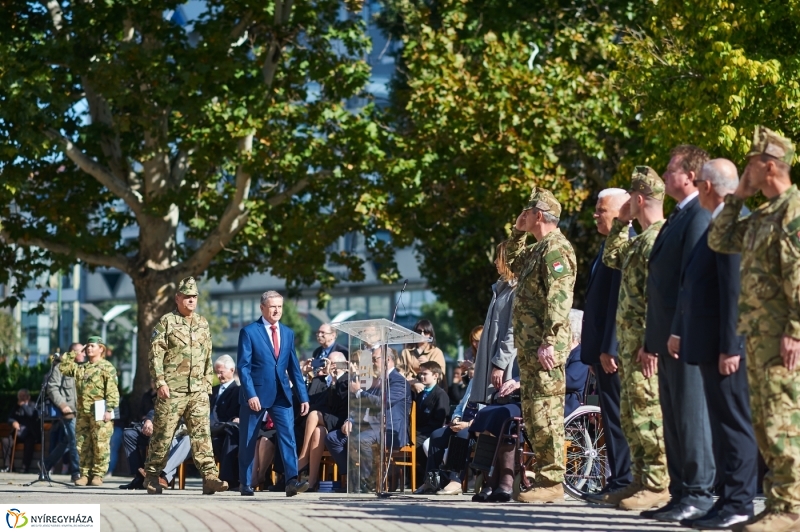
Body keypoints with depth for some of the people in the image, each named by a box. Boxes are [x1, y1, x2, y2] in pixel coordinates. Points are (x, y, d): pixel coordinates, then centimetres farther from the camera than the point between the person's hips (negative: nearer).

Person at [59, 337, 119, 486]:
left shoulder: (107, 367, -2)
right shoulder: (80, 368, 20)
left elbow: (112, 391, -9)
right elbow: (63, 368, 24)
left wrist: (109, 409, -16)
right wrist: (72, 354, 17)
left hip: (99, 413, -7)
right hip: (83, 412, 7)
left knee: (100, 445, -6)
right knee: (82, 445, 6)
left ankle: (98, 474, -1)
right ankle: (85, 474, 11)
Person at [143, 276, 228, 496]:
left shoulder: (203, 324, 16)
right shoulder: (167, 322, -1)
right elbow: (155, 354, -6)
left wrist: (207, 382, 15)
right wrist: (160, 382, -14)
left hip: (198, 390, 4)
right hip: (172, 389, -4)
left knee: (202, 432, -5)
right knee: (162, 433, 2)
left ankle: (210, 477, -13)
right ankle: (151, 476, 13)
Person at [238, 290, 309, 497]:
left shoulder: (288, 333, 12)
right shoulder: (249, 332, -3)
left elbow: (294, 367, 12)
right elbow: (243, 366, -8)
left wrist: (303, 396, 7)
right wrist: (250, 394, -18)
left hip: (281, 395, 3)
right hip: (256, 394, -3)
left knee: (288, 436, -11)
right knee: (248, 442, 5)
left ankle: (292, 481, -18)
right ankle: (246, 484, 16)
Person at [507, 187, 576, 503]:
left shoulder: (555, 248, -12)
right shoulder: (538, 248, 18)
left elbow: (559, 299, -21)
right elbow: (513, 263, 38)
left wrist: (548, 342, -25)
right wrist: (518, 234, 23)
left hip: (544, 348, -11)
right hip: (529, 346, 11)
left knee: (545, 415, -10)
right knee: (533, 414, 12)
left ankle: (552, 483, -10)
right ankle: (544, 477, 16)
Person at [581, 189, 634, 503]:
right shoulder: (609, 246, 18)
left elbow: (621, 301, -20)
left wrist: (609, 349, -22)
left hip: (614, 348, -10)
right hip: (603, 348, 10)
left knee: (617, 416, -6)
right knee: (612, 416, 10)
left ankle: (623, 483, -3)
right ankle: (618, 482, 14)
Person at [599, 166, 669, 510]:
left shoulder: (658, 237, -15)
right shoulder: (641, 239, 17)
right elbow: (611, 258, 34)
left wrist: (650, 344, -23)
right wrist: (621, 222, 23)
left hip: (645, 341, -11)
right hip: (629, 340, 11)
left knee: (648, 413, -10)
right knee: (630, 415, 13)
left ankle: (659, 486, -9)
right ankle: (640, 481, 17)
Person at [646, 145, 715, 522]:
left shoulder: (699, 216, -11)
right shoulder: (678, 217, 20)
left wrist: (679, 332, -21)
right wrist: (652, 339, 19)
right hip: (668, 337, 10)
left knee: (691, 415, -8)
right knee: (673, 419, 11)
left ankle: (699, 494, -5)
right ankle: (681, 493, 15)